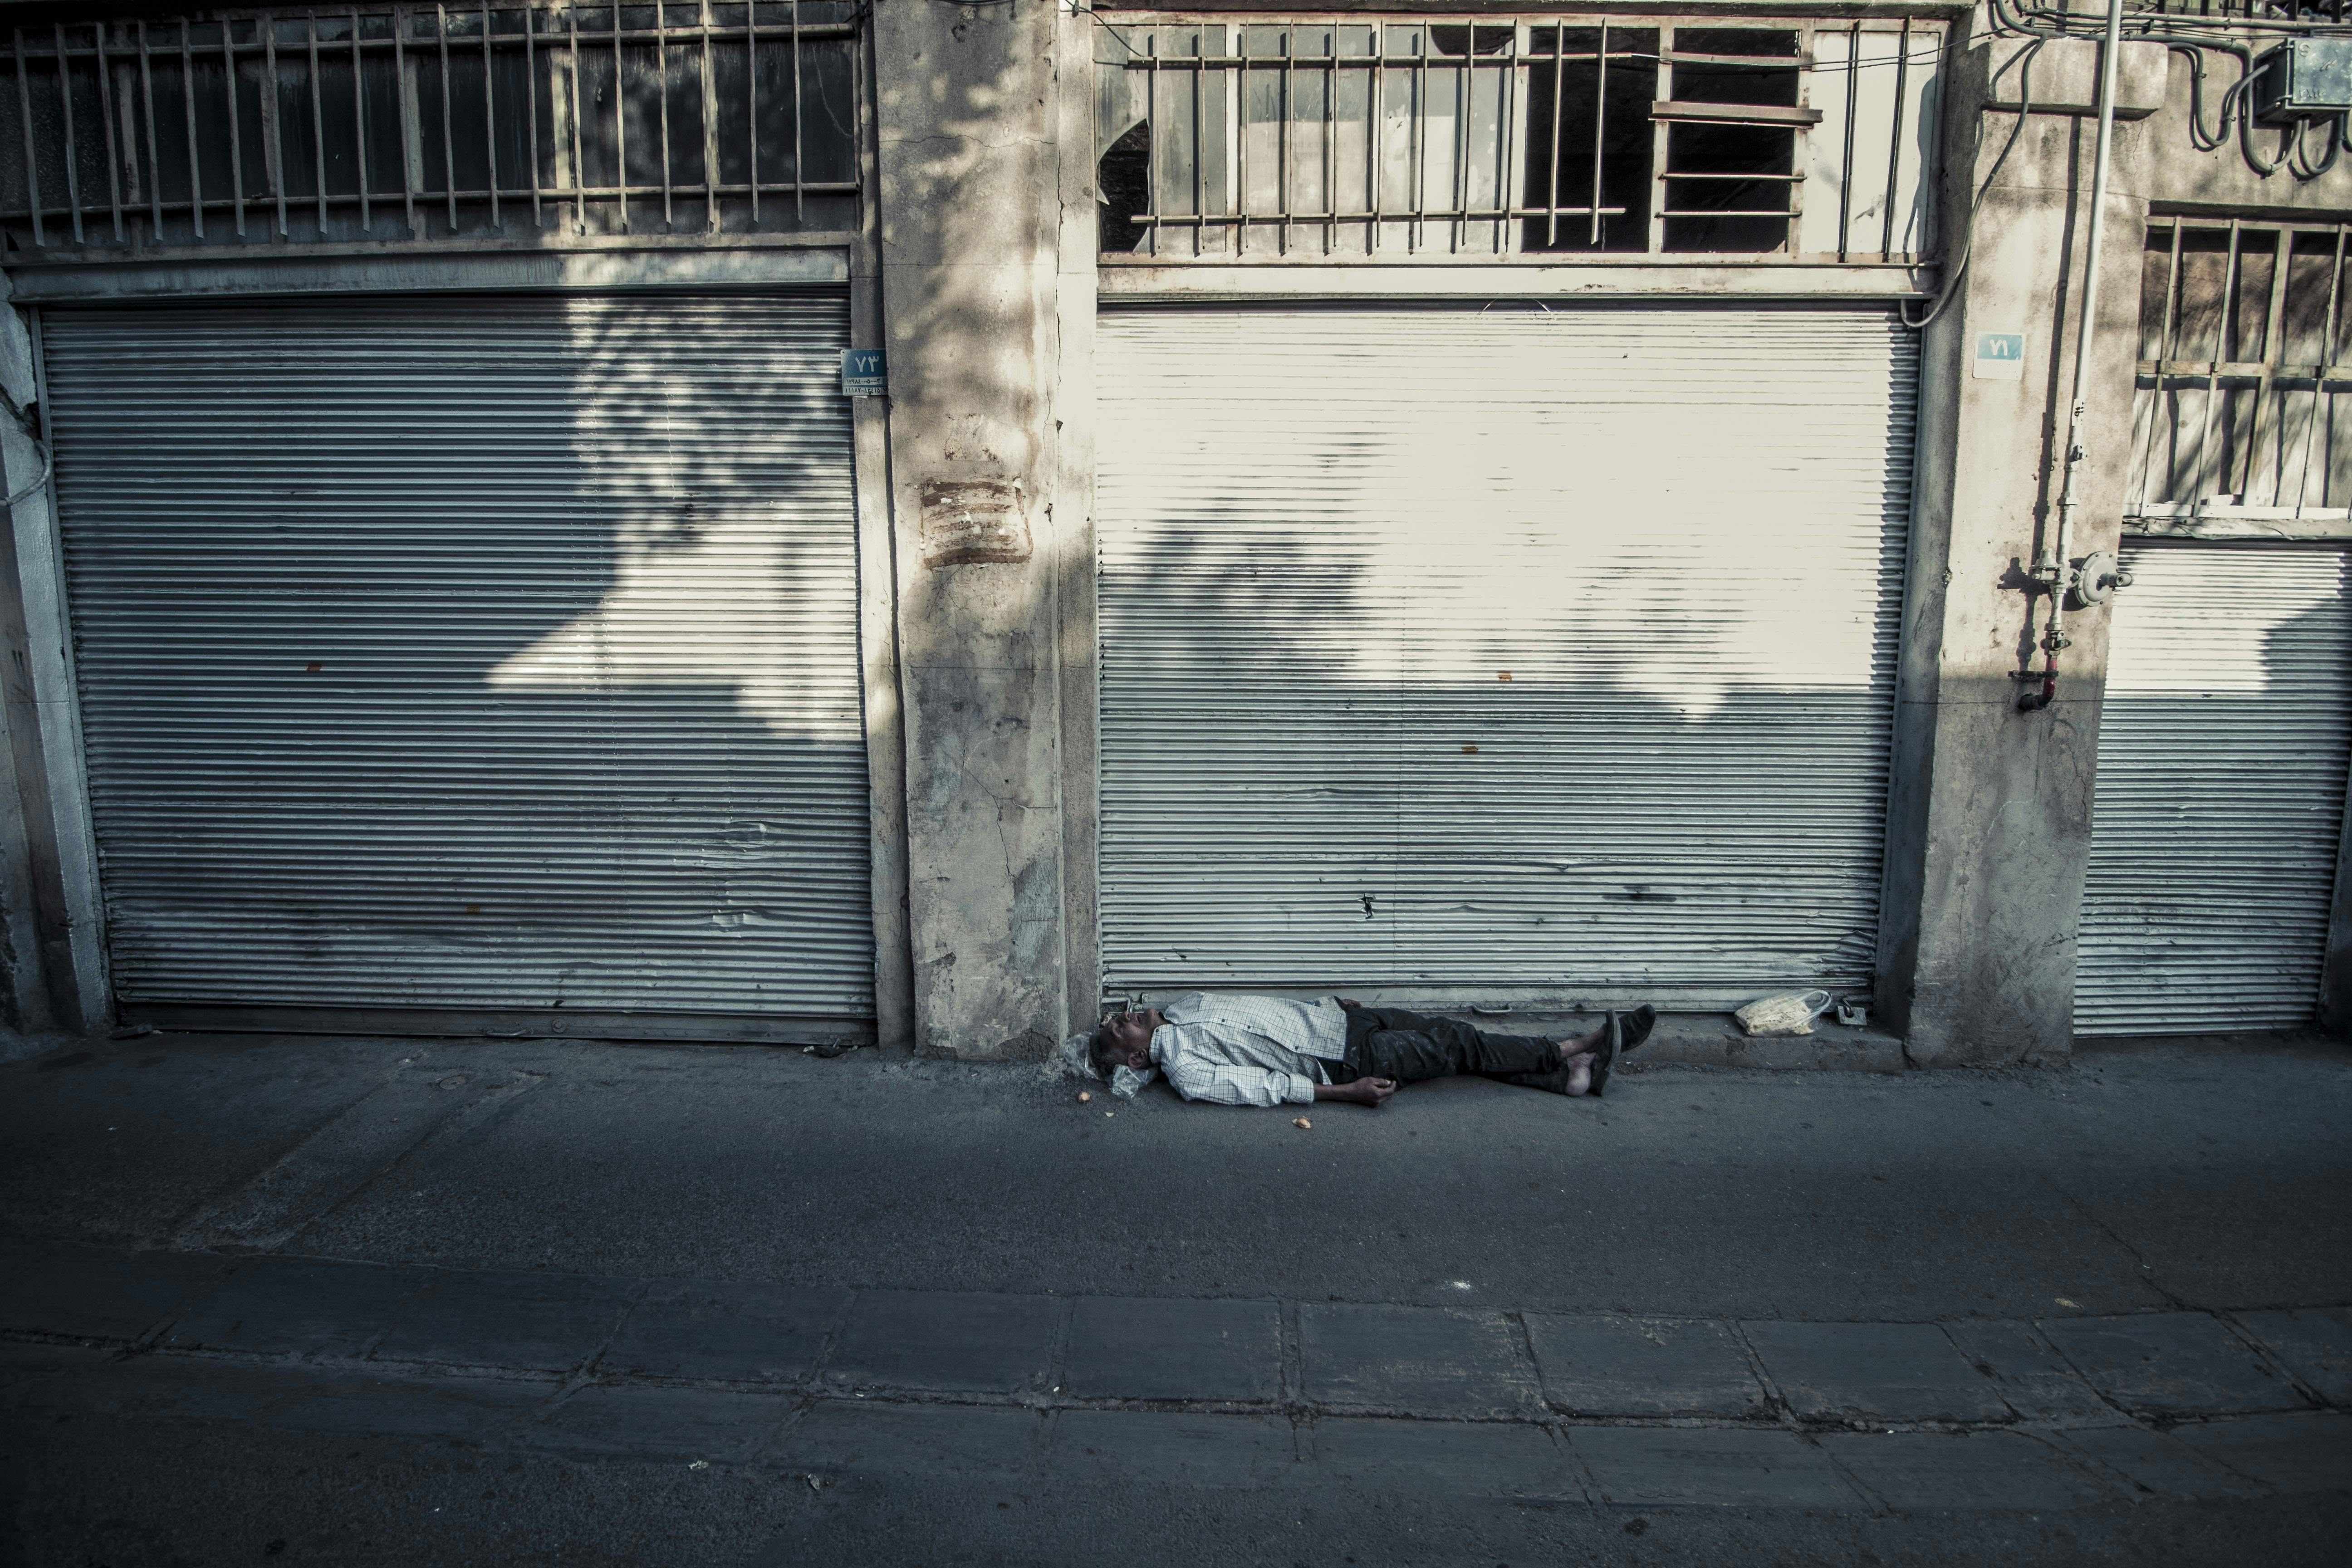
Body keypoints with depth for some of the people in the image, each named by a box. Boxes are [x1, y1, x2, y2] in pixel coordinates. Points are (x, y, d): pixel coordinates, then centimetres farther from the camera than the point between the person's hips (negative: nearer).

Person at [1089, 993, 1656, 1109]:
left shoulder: (1179, 1007, 12)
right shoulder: (1183, 1071, -13)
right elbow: (1258, 1086, -19)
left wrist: (1328, 1000, 20)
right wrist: (1344, 1092, -24)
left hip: (1328, 1016, 7)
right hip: (1337, 1057, -7)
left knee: (1447, 1031, -4)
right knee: (1458, 1048, -10)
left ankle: (1571, 1073, -1)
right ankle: (1572, 1051, 3)